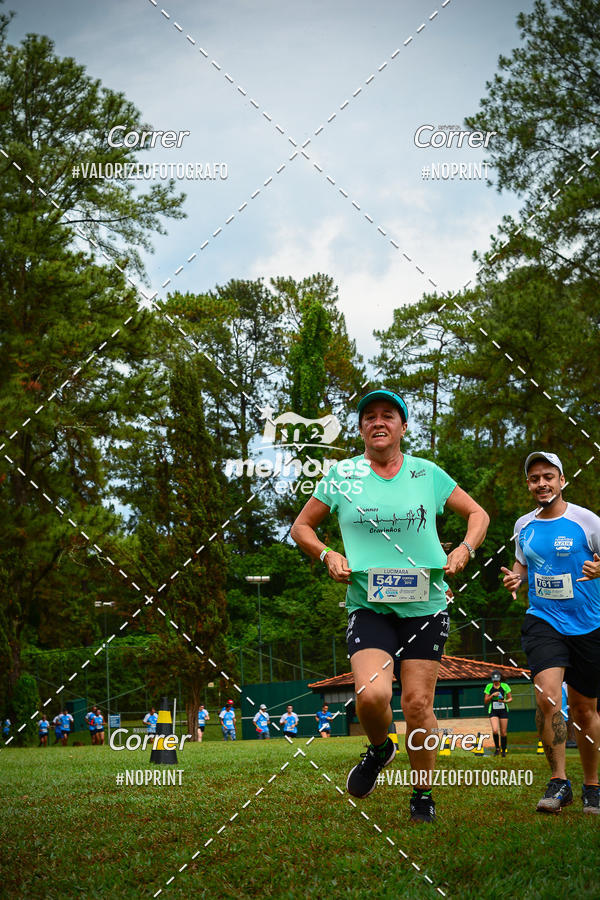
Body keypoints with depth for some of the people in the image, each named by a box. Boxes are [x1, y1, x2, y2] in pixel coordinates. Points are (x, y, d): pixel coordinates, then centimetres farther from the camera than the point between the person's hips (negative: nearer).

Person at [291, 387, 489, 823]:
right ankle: (380, 748, 15)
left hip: (425, 606, 1)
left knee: (417, 703, -2)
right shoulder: (342, 476, 4)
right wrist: (328, 555, -3)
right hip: (369, 607, -1)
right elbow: (301, 526, 14)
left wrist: (465, 549, -3)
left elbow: (478, 514, 15)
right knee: (372, 694, -20)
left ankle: (423, 795, 19)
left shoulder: (427, 473, 5)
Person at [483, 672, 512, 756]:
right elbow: (485, 701, 2)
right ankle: (497, 748, 1)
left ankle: (504, 751, 19)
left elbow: (510, 698, 7)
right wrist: (492, 695, -14)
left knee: (503, 732, 3)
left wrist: (505, 701, -15)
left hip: (503, 711, 0)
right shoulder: (489, 687, 1)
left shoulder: (504, 686, -1)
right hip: (493, 711, 0)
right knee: (495, 730, -19)